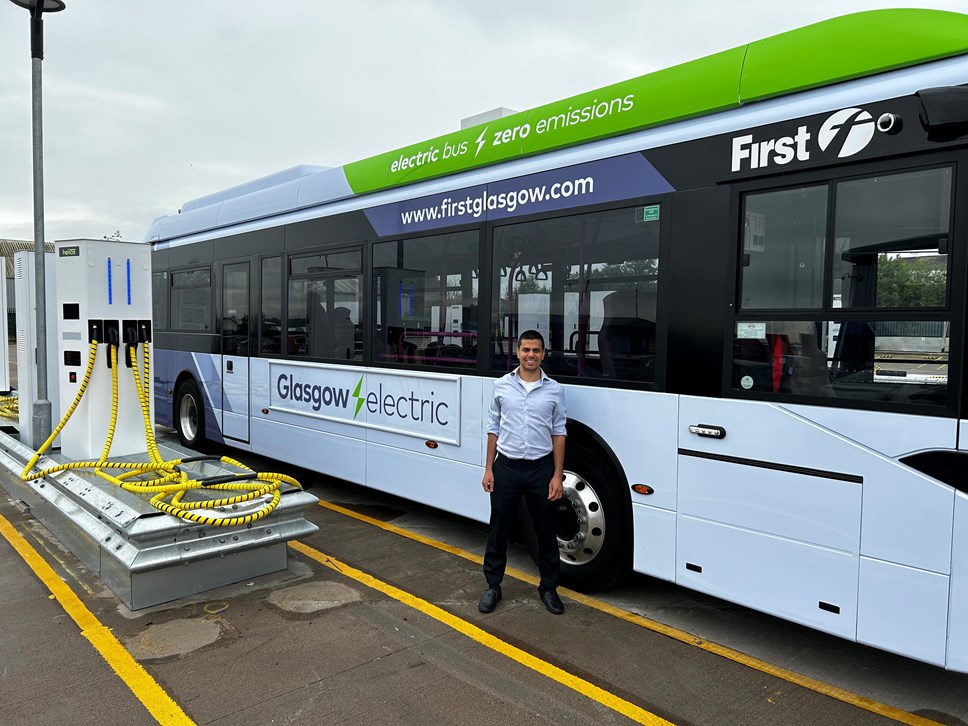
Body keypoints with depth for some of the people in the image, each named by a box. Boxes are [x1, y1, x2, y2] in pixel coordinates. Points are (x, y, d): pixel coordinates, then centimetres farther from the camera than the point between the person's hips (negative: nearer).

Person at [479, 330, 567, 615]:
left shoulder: (554, 390, 0)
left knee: (546, 531, 10)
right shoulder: (501, 386, 2)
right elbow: (493, 429, 5)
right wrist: (488, 469, 1)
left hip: (541, 469, 0)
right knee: (498, 529, 9)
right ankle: (493, 586, 24)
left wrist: (557, 475, -3)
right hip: (506, 468, 0)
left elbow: (558, 434, 2)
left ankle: (549, 588, 26)